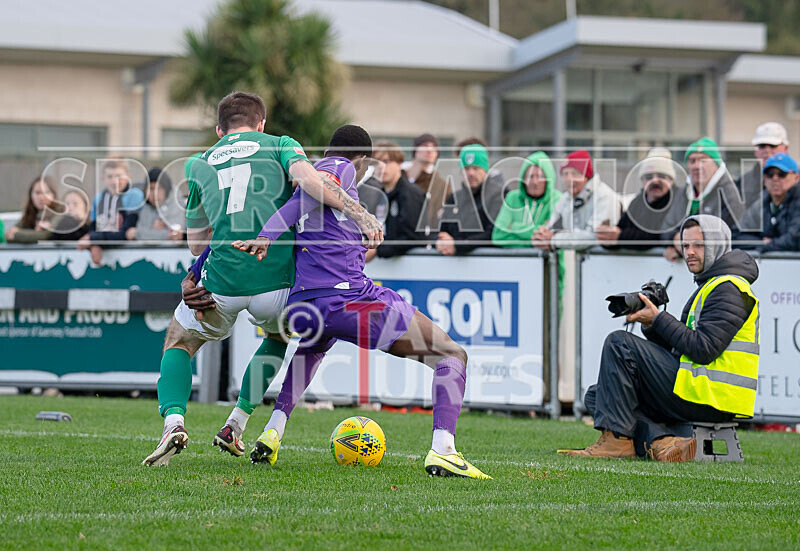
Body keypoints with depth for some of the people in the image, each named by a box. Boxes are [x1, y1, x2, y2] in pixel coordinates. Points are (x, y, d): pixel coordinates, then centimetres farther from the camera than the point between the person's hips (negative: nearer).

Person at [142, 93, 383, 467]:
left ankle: (173, 422, -4)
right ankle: (235, 427, 25)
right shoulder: (280, 145, 13)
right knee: (279, 335, 33)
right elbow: (309, 178, -10)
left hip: (222, 282, 0)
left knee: (179, 342, 25)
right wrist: (360, 214, -13)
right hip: (277, 280, 0)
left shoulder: (199, 165, 20)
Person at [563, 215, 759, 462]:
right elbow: (677, 346, 21)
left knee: (619, 344, -14)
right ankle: (664, 441, -13)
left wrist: (658, 319, -11)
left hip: (710, 397, -11)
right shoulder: (709, 287, 24)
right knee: (596, 395, 7)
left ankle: (616, 438, -15)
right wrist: (651, 325, 2)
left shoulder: (728, 289, -8)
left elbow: (702, 349, -19)